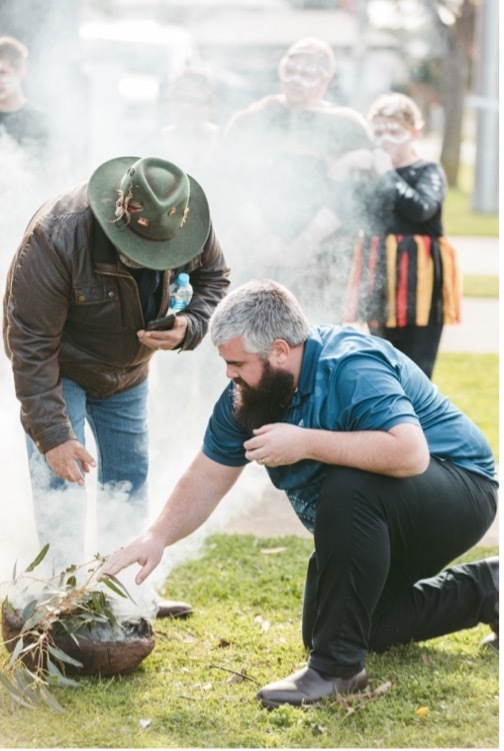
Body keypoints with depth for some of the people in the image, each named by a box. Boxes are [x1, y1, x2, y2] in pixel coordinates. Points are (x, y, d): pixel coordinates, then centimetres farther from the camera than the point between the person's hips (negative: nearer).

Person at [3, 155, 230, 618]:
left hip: (128, 371, 5)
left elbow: (214, 277, -4)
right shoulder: (57, 237, -39)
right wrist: (52, 435, -34)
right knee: (60, 481, -13)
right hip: (59, 366, -5)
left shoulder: (189, 226, -25)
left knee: (129, 480, 9)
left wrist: (188, 328, -26)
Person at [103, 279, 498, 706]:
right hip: (375, 519, 10)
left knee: (348, 489, -37)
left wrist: (304, 443, -39)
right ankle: (483, 590, 24)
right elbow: (207, 479, 2)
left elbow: (410, 453, -43)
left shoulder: (351, 368, -30)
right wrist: (158, 537, -13)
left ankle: (338, 668, -26)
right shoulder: (245, 397, -4)